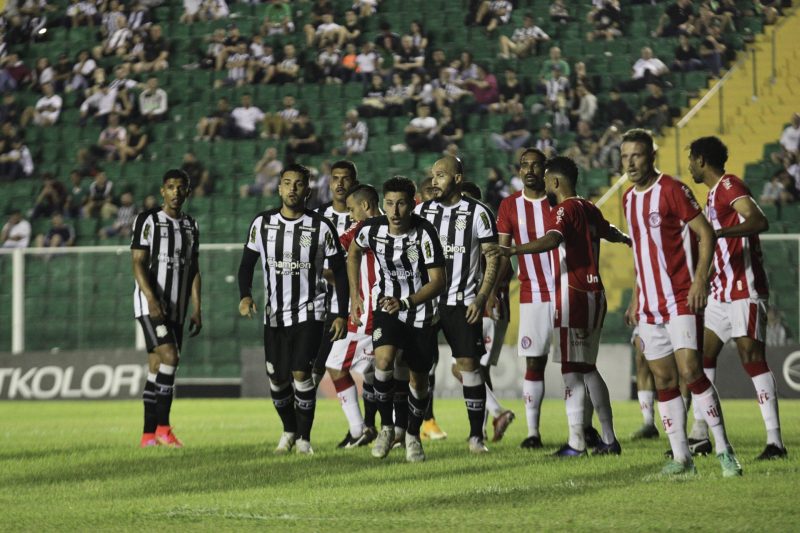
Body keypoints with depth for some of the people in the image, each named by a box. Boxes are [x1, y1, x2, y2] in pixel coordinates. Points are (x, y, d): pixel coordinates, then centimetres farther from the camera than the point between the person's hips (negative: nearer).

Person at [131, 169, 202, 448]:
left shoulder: (191, 226, 13)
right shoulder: (147, 220, -5)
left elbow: (194, 270, 15)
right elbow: (138, 264, -10)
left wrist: (197, 309, 7)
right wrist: (152, 299, -22)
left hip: (176, 309, 6)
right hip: (150, 305, -6)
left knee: (157, 369, 6)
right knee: (169, 356, -21)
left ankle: (149, 435, 7)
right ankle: (162, 427, -17)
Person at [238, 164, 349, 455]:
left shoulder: (321, 227, -7)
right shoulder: (262, 223, 0)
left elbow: (339, 271, 0)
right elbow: (247, 264, 8)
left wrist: (342, 314, -4)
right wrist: (245, 296, -10)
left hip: (309, 312, -3)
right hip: (274, 314, 3)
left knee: (300, 372, -16)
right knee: (277, 378, 6)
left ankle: (304, 437, -1)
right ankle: (289, 430, 30)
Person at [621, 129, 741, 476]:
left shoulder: (672, 190, -8)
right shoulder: (629, 199, 14)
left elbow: (706, 234, -10)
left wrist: (699, 281, -19)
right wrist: (635, 299, 21)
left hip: (681, 300, -7)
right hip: (650, 304, 7)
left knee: (690, 371, -15)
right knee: (663, 380, 4)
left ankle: (724, 451, -10)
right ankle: (681, 457, 7)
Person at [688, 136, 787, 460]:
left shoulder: (729, 185, -10)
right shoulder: (713, 193, 19)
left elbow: (759, 221, -26)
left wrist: (717, 232, -35)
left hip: (745, 292, -10)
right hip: (722, 293, 10)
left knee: (751, 357, -14)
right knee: (703, 356, 9)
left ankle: (775, 441, -15)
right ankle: (701, 435, 14)